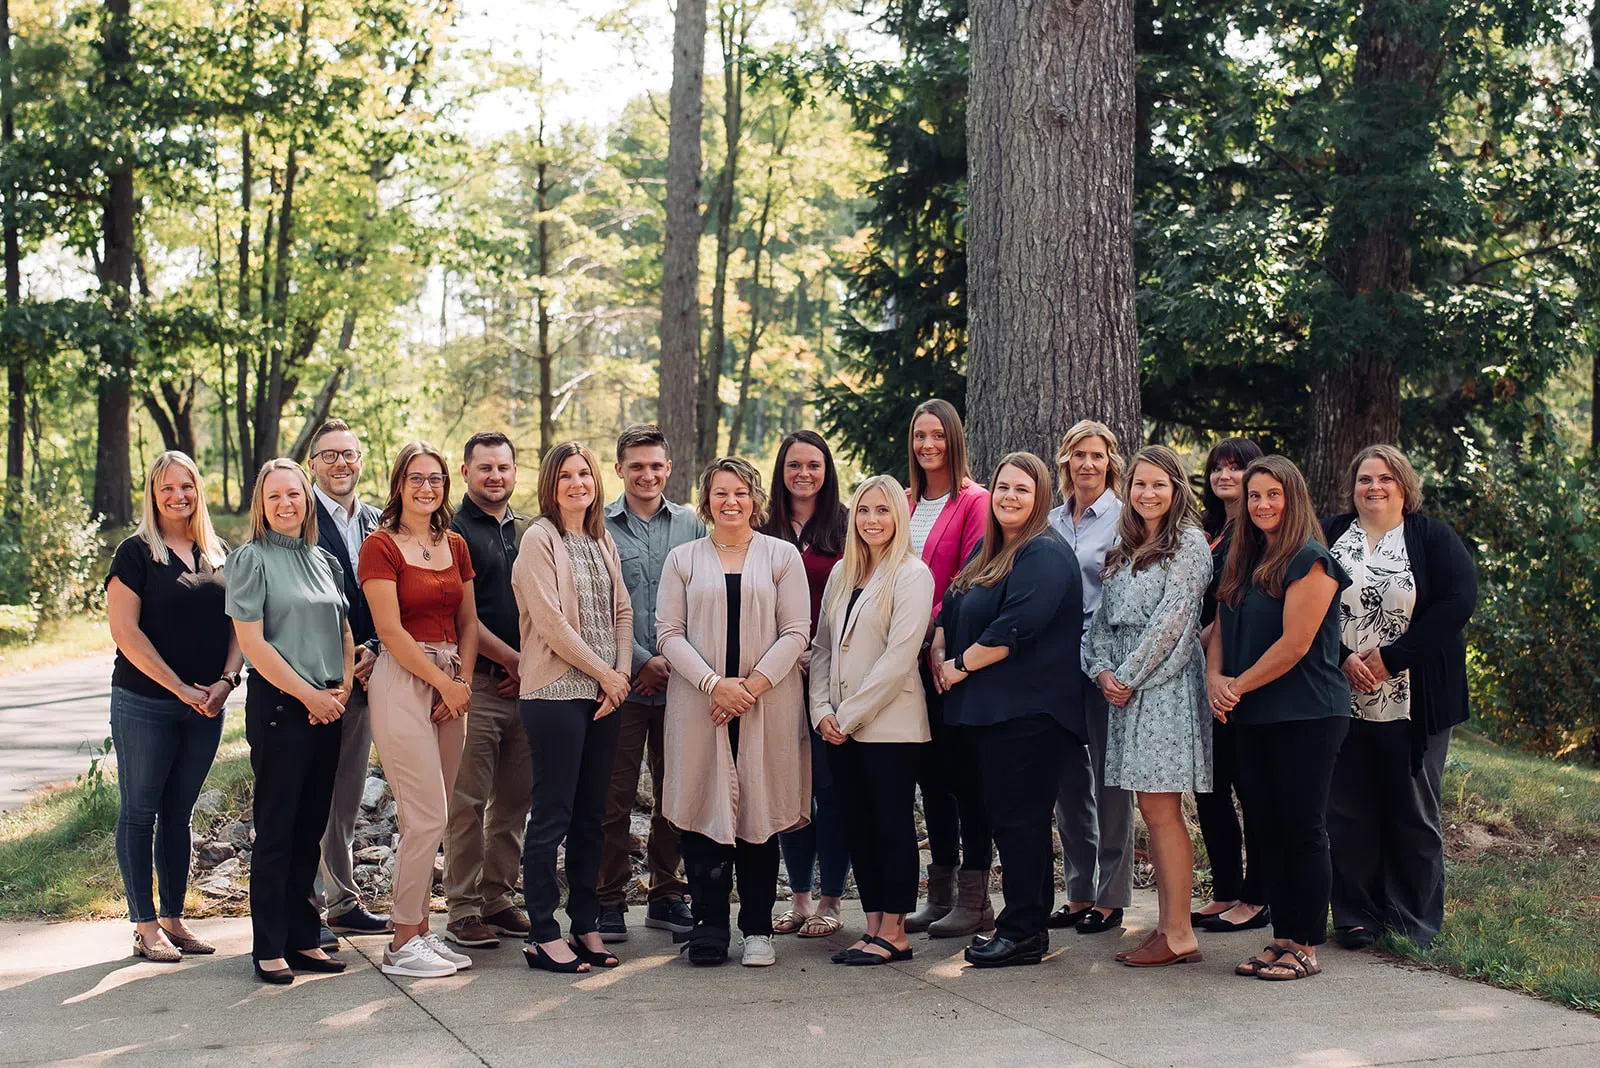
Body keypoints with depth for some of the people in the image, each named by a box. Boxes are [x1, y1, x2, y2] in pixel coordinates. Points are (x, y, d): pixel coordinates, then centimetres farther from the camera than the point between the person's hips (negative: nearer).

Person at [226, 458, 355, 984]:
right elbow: (252, 641, -10)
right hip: (277, 705, -6)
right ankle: (269, 948, 4)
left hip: (327, 707, 6)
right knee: (276, 829, -3)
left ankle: (303, 938, 17)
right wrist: (308, 694, -11)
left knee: (311, 828, 9)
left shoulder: (325, 561, 14)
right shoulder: (251, 559, -3)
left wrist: (343, 688, 1)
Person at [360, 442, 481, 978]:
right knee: (428, 817, -8)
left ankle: (420, 930, 15)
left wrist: (463, 680, -1)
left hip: (451, 684, 6)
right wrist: (443, 683, -11)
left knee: (428, 820, 8)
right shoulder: (381, 546, -5)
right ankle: (402, 944, 1)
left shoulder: (456, 546, 14)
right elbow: (391, 630, -11)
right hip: (403, 680, -6)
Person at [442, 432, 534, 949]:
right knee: (468, 801, -5)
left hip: (524, 682, 6)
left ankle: (498, 897, 18)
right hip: (477, 681, -6)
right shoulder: (453, 532, -3)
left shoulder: (528, 532, 17)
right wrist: (512, 660, -8)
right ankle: (463, 908, 1)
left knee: (514, 798, 9)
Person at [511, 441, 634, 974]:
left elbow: (621, 612, 14)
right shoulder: (540, 539, -6)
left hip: (604, 693, 7)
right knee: (552, 814, -4)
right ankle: (542, 935, 2)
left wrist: (621, 675, -1)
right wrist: (604, 672, -9)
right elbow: (550, 620, -13)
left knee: (591, 815, 10)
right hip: (556, 693, -7)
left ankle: (586, 926, 17)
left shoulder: (603, 542, 16)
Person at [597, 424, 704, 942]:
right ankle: (610, 900, 9)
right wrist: (642, 661, -9)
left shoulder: (691, 525, 9)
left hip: (680, 680, 2)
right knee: (615, 794, 0)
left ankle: (667, 894, 19)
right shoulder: (599, 526, 2)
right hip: (621, 680, -2)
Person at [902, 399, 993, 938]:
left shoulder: (974, 501, -6)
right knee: (929, 771, 11)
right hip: (911, 654, 7)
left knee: (964, 771, -2)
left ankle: (973, 898, 5)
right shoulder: (905, 503, 13)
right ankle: (940, 895, 20)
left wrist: (932, 628, -18)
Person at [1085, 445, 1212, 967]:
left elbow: (1171, 619, -12)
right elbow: (1104, 616, 15)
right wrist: (1102, 669, -2)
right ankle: (1168, 925, 12)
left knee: (1161, 810, -9)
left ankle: (1179, 934, -5)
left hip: (1166, 685, -7)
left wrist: (1128, 675, -11)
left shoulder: (1189, 543, -5)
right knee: (1154, 811, 8)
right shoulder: (1123, 549, 18)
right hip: (1124, 687, 7)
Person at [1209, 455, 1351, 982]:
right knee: (1262, 830, 10)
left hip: (1306, 716, -8)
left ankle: (1306, 946, 6)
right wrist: (1214, 679, -6)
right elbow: (1221, 629, 14)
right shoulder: (1242, 563, 15)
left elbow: (1294, 644, -17)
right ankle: (1282, 936, 19)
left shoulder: (1311, 561, -10)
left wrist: (1238, 686, -10)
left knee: (1302, 830, -2)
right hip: (1252, 719, 8)